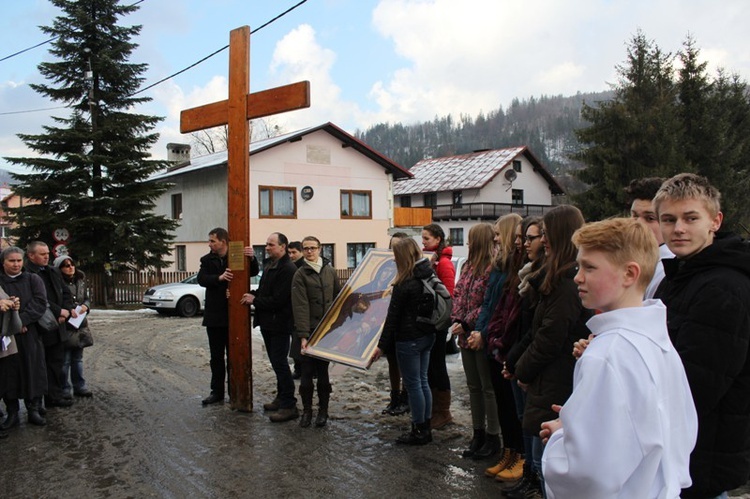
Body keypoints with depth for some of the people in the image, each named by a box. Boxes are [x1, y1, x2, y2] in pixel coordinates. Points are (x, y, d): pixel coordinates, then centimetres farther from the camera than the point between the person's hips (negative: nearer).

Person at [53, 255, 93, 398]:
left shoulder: (80, 280, 8)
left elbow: (87, 298, 16)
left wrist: (85, 306, -4)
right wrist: (68, 311, -19)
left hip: (80, 324, 6)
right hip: (64, 325, -6)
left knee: (78, 358, 15)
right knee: (64, 359, 0)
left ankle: (79, 387, 24)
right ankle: (64, 390, 11)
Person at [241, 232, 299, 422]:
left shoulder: (288, 269, -19)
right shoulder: (269, 264, 12)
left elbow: (278, 300, -22)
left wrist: (254, 300, -12)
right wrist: (254, 294, 0)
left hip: (280, 323, -10)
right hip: (268, 321, 10)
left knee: (279, 362, -7)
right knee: (276, 361, 16)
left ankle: (289, 406, 0)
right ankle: (281, 398, 28)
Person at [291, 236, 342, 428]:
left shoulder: (330, 271, 8)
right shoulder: (300, 274, -4)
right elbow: (300, 306, -11)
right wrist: (303, 335, -18)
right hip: (309, 331, -2)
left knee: (323, 371, 9)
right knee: (307, 371, 1)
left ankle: (323, 410, 19)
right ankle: (307, 410, 15)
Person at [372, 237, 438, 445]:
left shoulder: (404, 283, -17)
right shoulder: (430, 274, 4)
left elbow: (393, 317, -15)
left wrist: (382, 345, -11)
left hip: (409, 339, -8)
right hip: (428, 335, 8)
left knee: (413, 384, 3)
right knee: (422, 381, 16)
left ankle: (419, 432, 13)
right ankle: (425, 428, 24)